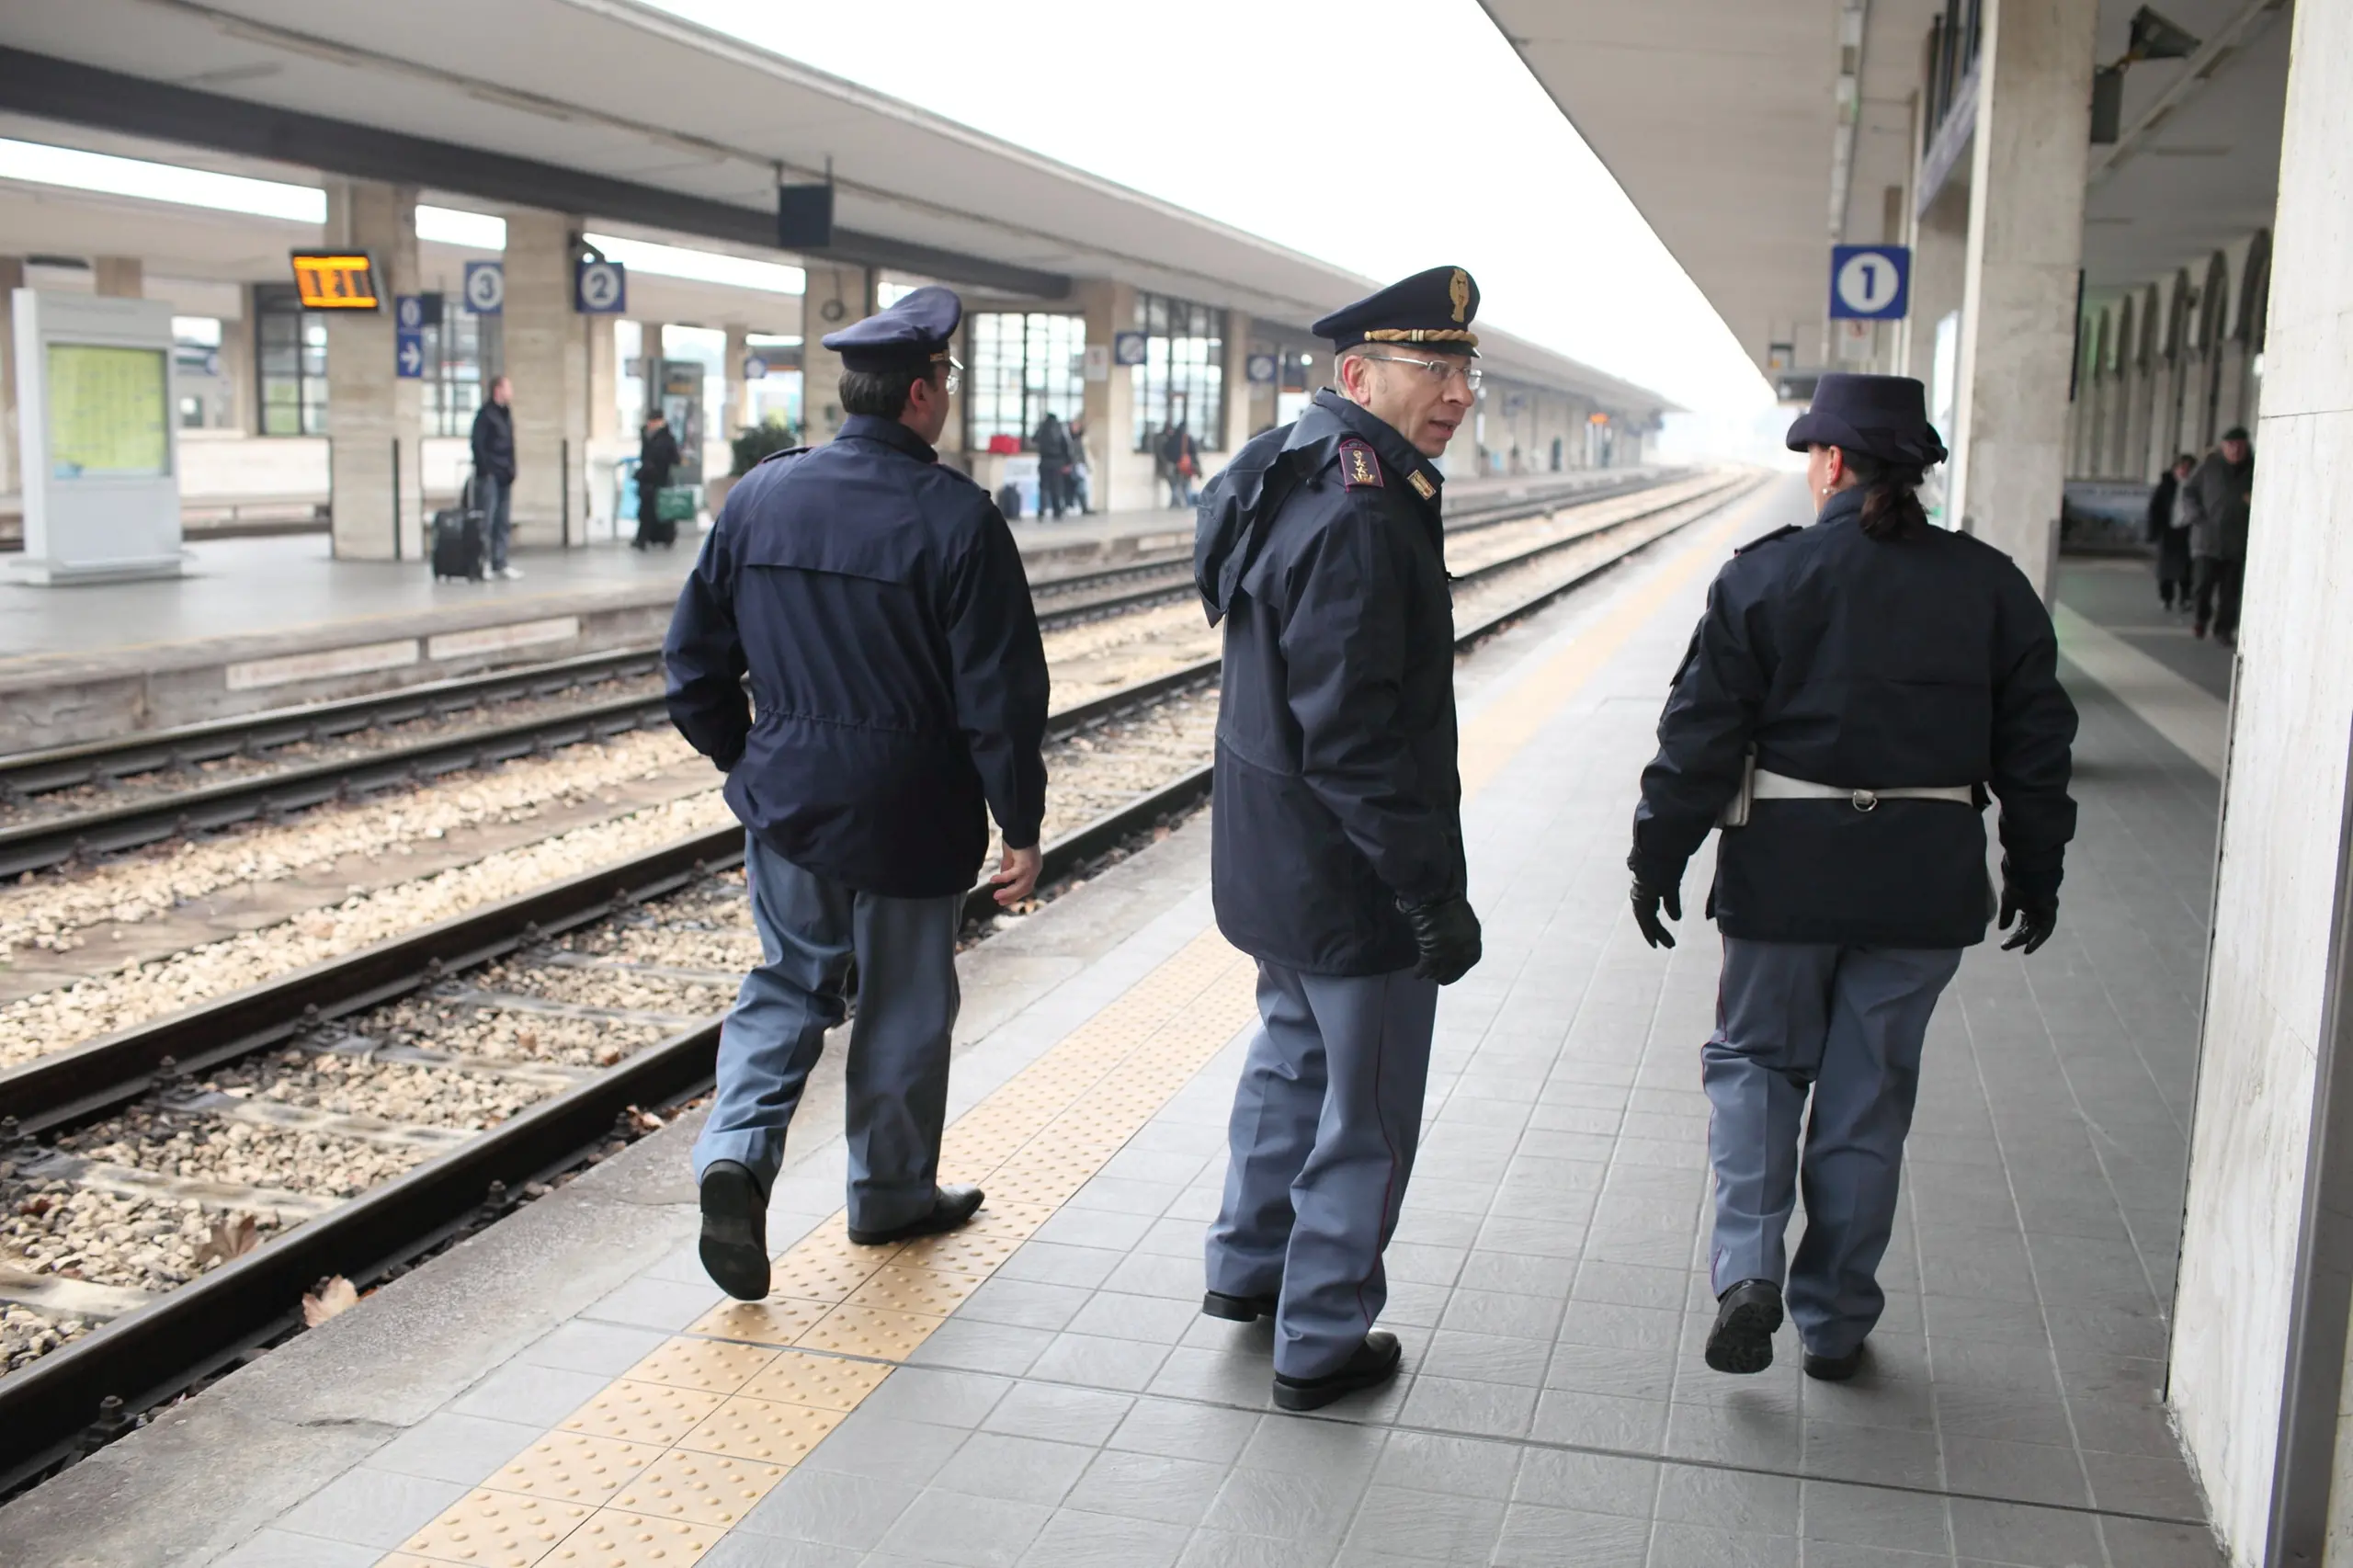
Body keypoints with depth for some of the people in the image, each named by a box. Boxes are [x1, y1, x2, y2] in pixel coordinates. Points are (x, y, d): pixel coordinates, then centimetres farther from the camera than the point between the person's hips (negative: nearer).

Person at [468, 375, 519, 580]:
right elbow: (478, 445, -15)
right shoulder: (485, 414, -10)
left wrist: (511, 470, 13)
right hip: (489, 476, -8)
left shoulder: (506, 413, 15)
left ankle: (499, 564, 14)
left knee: (504, 522, 9)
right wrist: (484, 471, -18)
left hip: (504, 477, 8)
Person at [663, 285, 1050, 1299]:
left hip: (785, 798, 4)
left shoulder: (758, 496, 0)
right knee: (903, 1005, 13)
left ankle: (736, 1153, -1)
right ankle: (892, 1194, 29)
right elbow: (1000, 694, -15)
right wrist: (1021, 824, -5)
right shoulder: (956, 518, -15)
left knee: (788, 983, 19)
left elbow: (693, 660, 6)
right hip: (909, 815, -4)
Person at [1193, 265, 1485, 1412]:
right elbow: (1356, 741, -28)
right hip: (1349, 881, -10)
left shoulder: (1292, 483, 8)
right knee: (1365, 1111, 6)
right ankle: (1322, 1343, 20)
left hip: (1272, 860, 10)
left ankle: (1247, 1266, 43)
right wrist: (1435, 896, -23)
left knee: (1293, 1053, 27)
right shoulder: (1360, 522, -24)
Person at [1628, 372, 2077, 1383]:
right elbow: (2035, 741, 7)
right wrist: (2036, 872, 18)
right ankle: (1835, 1325, 21)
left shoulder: (1766, 576, -8)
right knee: (1868, 1095, 12)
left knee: (1755, 1059, 16)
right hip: (1926, 881, 3)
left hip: (1788, 870, -2)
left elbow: (1703, 731, -7)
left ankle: (1747, 1270, -3)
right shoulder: (1991, 586, 3)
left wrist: (1659, 855, 2)